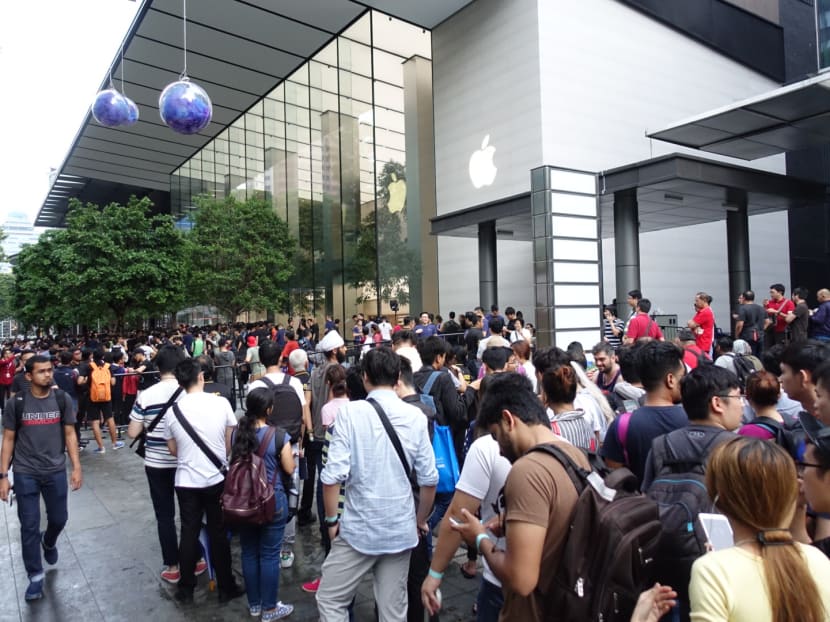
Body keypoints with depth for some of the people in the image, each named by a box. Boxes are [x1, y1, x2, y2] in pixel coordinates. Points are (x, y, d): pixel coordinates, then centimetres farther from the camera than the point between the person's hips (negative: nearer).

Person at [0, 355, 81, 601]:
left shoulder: (62, 400, -4)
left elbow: (70, 434, 1)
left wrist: (77, 467, -5)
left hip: (56, 471, 1)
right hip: (25, 474, -1)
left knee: (59, 519, 12)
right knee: (29, 526, 4)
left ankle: (49, 543, 46)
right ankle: (35, 576, 20)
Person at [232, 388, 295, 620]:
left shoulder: (238, 432, -4)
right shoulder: (279, 435, -18)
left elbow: (234, 462, 10)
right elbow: (289, 469, -8)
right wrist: (291, 454, 9)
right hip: (272, 501, -5)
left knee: (249, 552, 17)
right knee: (269, 555, 8)